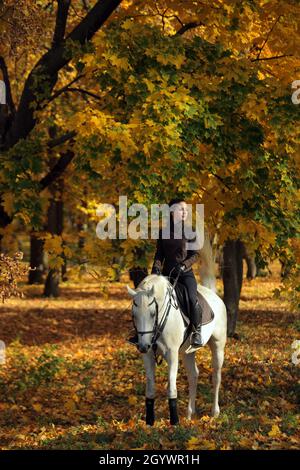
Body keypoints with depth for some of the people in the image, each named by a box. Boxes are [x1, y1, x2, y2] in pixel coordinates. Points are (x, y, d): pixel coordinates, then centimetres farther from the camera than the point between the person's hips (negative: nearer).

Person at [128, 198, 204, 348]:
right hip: (167, 273, 3)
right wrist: (156, 269, -10)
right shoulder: (163, 233, 8)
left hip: (185, 273, -3)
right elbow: (159, 255, 8)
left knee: (192, 299, -28)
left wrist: (184, 265, -16)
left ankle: (197, 331, -10)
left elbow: (196, 254, -1)